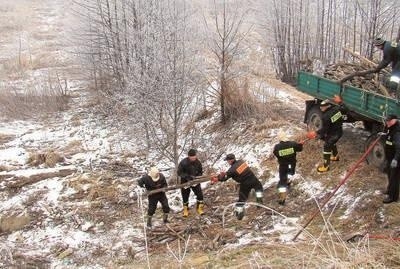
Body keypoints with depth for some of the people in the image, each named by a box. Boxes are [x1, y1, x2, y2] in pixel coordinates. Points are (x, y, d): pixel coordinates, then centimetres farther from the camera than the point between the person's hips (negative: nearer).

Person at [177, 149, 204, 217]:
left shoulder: (198, 162, -11)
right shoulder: (183, 163, -23)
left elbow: (200, 172, 3)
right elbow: (179, 173, -19)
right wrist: (188, 177, -28)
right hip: (185, 182, -2)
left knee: (200, 194, -5)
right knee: (185, 196, 9)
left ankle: (200, 208, 12)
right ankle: (185, 210, 28)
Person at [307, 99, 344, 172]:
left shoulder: (326, 116, -28)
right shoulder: (337, 108, -9)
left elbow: (324, 129, -20)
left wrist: (316, 133, -8)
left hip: (333, 134, -9)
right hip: (339, 131, 9)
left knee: (327, 147, 0)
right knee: (332, 143, 32)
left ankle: (326, 166, 5)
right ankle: (335, 156, 53)